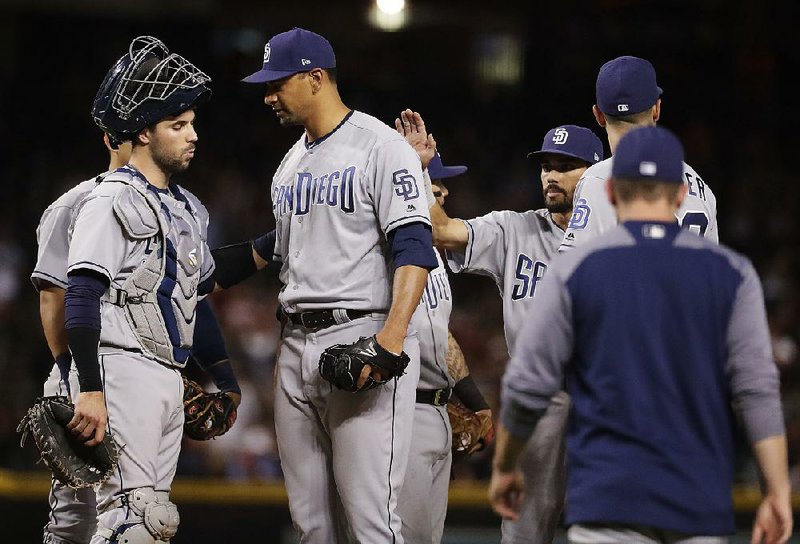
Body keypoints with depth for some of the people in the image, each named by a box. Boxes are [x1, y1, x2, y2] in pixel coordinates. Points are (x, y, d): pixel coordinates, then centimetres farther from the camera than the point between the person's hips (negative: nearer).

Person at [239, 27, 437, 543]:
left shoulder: (381, 146, -7)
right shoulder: (291, 164, 19)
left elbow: (414, 248, -16)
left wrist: (391, 339, -27)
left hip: (362, 338, -8)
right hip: (297, 346, 8)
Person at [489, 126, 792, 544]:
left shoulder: (573, 269, 1)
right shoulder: (730, 273, 5)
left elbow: (527, 387, 2)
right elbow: (757, 389, -3)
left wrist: (503, 468, 17)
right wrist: (778, 491, -3)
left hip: (608, 497, -2)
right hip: (701, 503, 2)